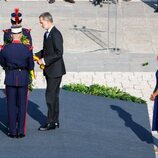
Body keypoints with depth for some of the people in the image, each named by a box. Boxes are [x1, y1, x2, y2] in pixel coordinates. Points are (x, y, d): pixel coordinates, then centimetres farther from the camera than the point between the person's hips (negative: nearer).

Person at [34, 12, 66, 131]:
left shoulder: (56, 34, -17)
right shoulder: (47, 34, 13)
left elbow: (59, 53, -22)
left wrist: (44, 60, -20)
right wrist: (37, 56, 5)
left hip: (55, 70, -10)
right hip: (49, 71, 10)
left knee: (51, 96, -8)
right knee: (53, 96, 14)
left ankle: (51, 122, -3)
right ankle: (55, 121, 22)